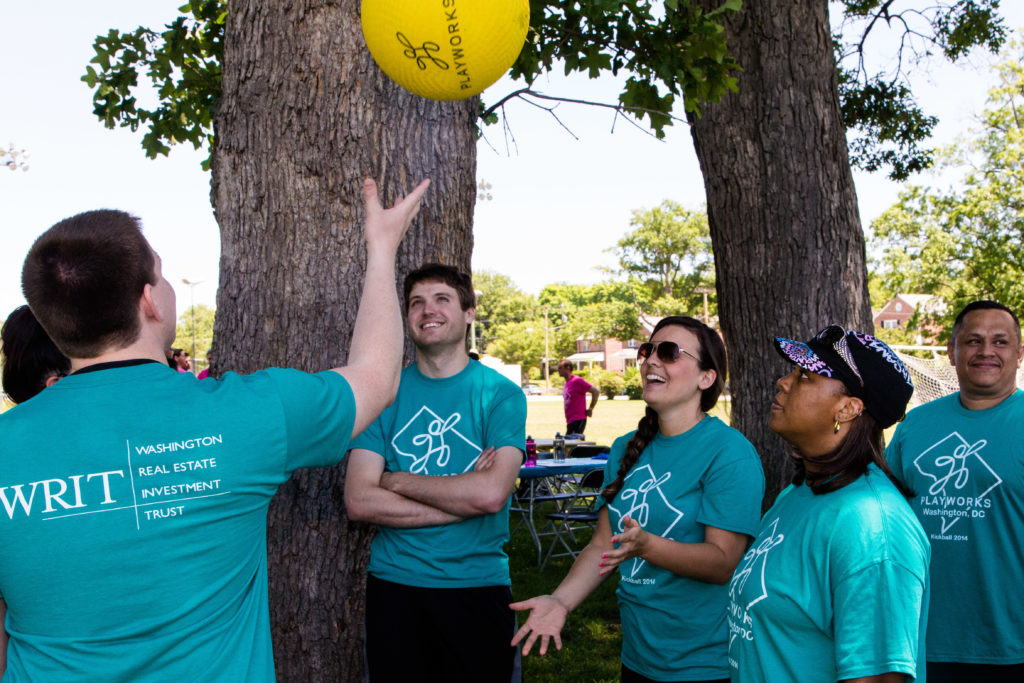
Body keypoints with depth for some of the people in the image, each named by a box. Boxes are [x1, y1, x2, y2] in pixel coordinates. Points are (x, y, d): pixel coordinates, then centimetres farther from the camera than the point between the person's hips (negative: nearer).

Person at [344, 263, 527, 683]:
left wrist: (397, 481, -11)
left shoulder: (500, 393, -4)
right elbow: (359, 501, -9)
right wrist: (462, 500, -15)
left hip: (478, 588, -1)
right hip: (394, 585, 2)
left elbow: (492, 493, -19)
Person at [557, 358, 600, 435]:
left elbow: (596, 391, -15)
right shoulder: (566, 383, 14)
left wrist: (590, 409, -10)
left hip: (578, 420, -9)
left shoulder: (577, 380, -13)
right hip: (570, 420, 9)